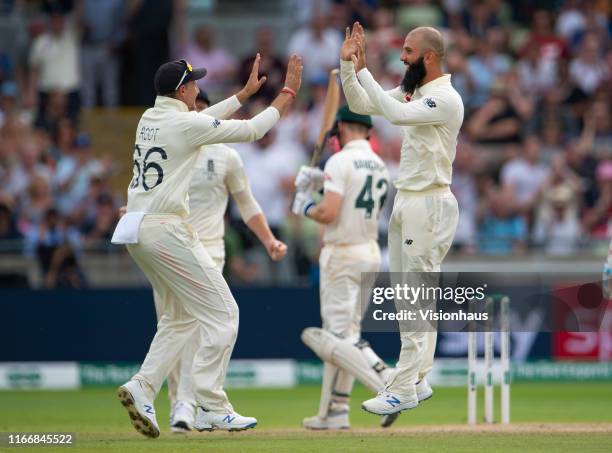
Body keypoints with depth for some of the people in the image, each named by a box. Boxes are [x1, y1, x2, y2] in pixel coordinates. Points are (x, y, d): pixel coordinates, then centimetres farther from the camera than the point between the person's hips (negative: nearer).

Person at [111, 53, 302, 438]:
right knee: (222, 312, -2)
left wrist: (246, 92, 34)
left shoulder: (150, 119, 12)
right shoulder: (184, 124, -12)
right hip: (167, 230, -9)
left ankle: (143, 387, 4)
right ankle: (211, 408, -4)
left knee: (182, 315, 19)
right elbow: (252, 130, -6)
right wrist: (288, 92, 4)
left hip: (137, 231, 9)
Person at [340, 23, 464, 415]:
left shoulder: (446, 99, -17)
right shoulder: (412, 91, 12)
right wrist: (348, 63, 2)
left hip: (429, 204, -10)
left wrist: (362, 70, -24)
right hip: (407, 202, 10)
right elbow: (360, 104, 16)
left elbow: (396, 114, -30)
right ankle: (417, 382, 15)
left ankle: (404, 390, -10)